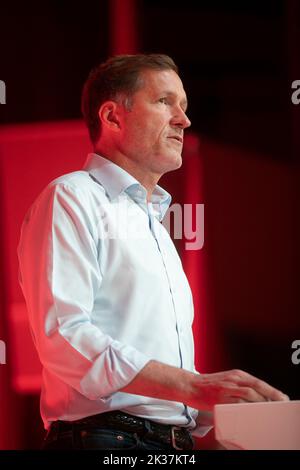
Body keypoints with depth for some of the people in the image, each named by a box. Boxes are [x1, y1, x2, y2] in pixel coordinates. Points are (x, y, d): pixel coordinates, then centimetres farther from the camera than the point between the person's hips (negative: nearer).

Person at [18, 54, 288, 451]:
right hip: (103, 437, -8)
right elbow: (62, 336, -17)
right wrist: (194, 386, -22)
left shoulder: (156, 229, 25)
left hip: (176, 443, 8)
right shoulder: (72, 199, -2)